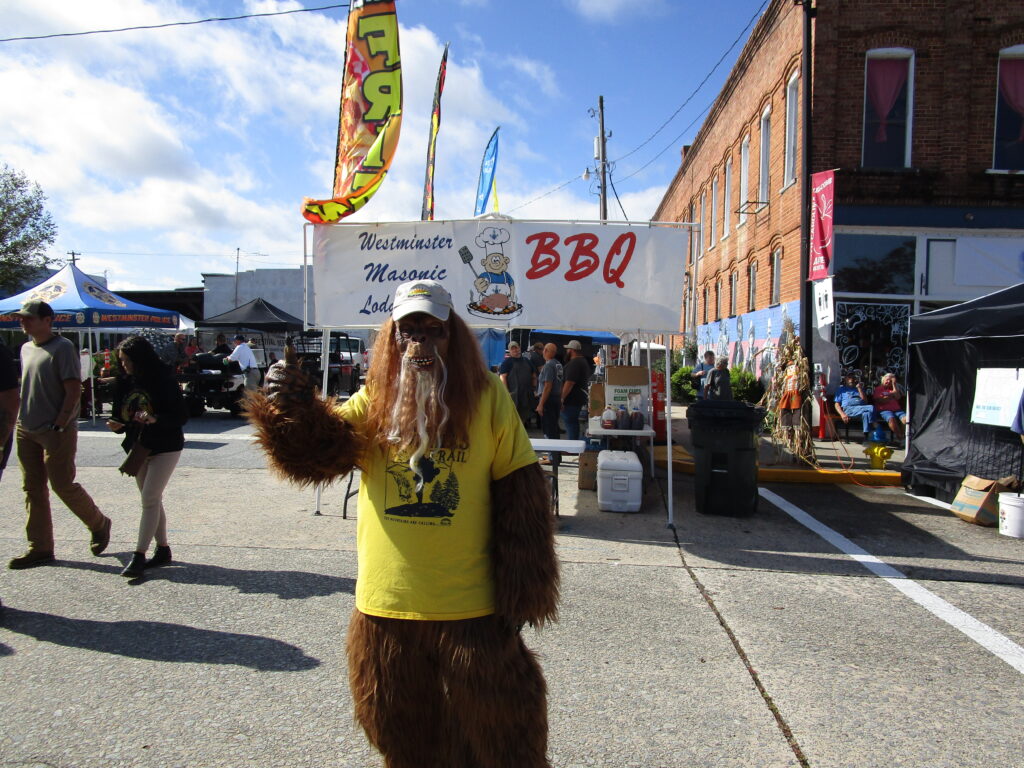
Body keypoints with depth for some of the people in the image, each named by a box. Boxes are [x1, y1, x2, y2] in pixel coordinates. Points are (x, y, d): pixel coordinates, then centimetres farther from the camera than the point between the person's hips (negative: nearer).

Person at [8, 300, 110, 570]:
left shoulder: (62, 348, -11)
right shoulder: (26, 348, 13)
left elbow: (74, 391, -15)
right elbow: (25, 388, 21)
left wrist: (59, 426, -18)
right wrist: (21, 419, 11)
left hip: (56, 433, -8)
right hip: (26, 430, 8)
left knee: (63, 485, -5)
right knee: (33, 489, 8)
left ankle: (99, 524, 18)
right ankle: (40, 548, 15)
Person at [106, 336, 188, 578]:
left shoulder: (163, 380, -13)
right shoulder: (125, 383, 5)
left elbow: (181, 415, -15)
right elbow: (121, 414, 14)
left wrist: (155, 419, -30)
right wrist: (118, 425, -9)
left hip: (164, 447, -7)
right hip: (138, 448, 7)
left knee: (150, 499, -10)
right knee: (152, 500, 11)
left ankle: (139, 555, -7)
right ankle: (163, 549, 21)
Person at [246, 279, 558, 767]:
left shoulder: (487, 398, -6)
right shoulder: (374, 401, 0)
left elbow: (521, 495, -5)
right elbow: (315, 451, -13)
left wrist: (522, 592, -7)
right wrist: (289, 406, -34)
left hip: (470, 604, -2)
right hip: (386, 604, 3)